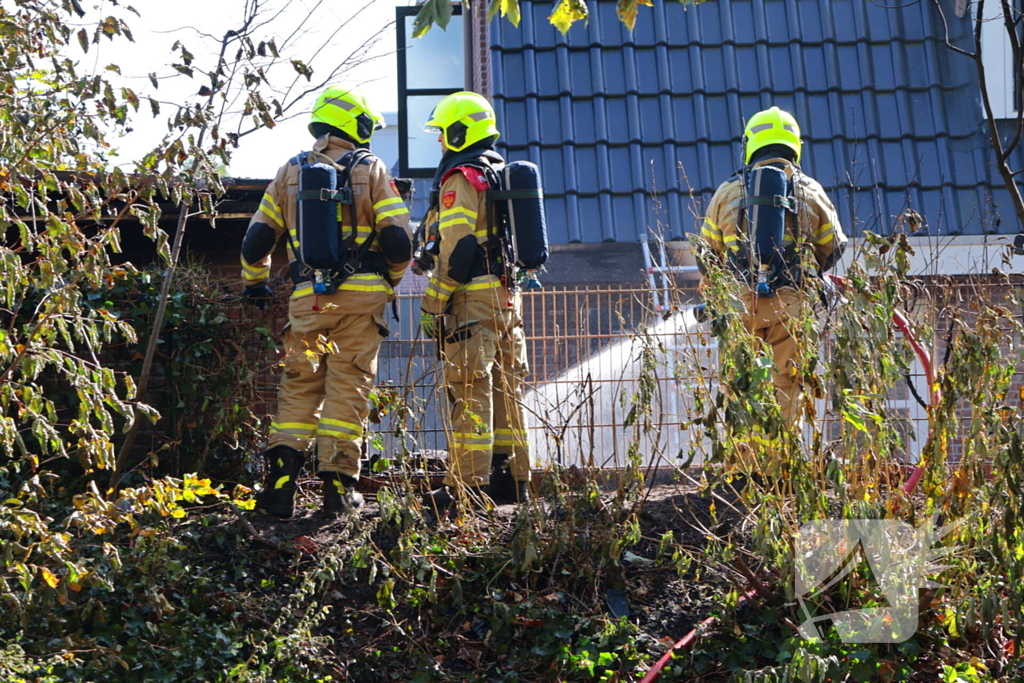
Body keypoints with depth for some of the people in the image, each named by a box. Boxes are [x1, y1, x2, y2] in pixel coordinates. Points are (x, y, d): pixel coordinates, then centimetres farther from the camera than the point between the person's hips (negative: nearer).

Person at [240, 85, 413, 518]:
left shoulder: (289, 173, 12)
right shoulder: (371, 170, 3)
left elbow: (257, 238, 14)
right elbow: (398, 239, -4)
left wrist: (255, 284, 31)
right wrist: (391, 280, 15)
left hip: (308, 297, 2)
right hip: (361, 294, -2)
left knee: (299, 385, 8)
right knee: (349, 385, 1)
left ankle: (281, 481, -4)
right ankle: (338, 484, -2)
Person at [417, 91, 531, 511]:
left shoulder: (461, 177, -9)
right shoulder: (504, 174, 19)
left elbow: (456, 247, -17)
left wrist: (433, 306, -14)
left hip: (473, 298, -9)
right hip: (508, 296, 9)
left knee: (471, 392, -9)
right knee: (507, 388, 10)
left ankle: (468, 486, -11)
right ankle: (512, 480, 12)